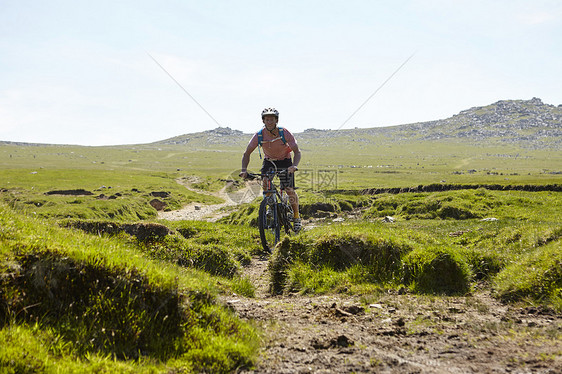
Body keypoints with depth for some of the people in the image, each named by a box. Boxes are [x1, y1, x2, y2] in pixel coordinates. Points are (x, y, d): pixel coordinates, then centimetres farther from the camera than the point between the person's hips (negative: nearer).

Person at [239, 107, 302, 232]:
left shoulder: (285, 133, -25)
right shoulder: (259, 135, -21)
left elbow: (297, 151, -24)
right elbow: (247, 153, -12)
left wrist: (294, 166, -43)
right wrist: (244, 170, -28)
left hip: (284, 161, -2)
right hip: (269, 161, 2)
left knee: (289, 190, -14)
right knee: (265, 185, -23)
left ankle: (296, 216, 8)